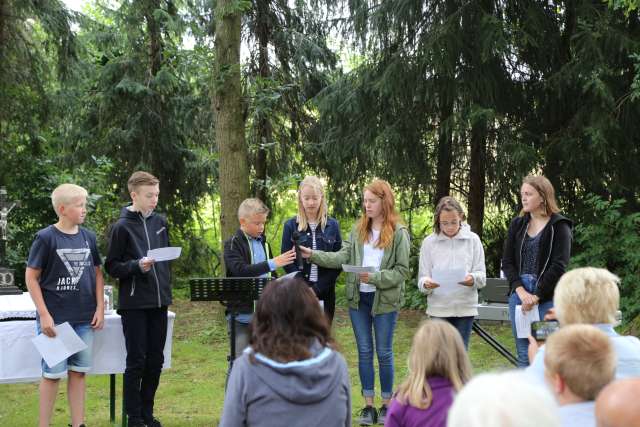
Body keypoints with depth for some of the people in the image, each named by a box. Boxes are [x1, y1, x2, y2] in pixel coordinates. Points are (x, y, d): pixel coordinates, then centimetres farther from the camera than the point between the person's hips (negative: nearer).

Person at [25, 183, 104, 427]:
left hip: (84, 318, 4)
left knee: (78, 371, 10)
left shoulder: (89, 237, 6)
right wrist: (44, 315, -12)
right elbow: (31, 277, -7)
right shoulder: (46, 238, -8)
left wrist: (100, 308, 6)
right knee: (53, 373, 1)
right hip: (55, 317, -4)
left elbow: (97, 273, 14)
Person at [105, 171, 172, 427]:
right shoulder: (122, 227, -7)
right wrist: (137, 266, -22)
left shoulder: (160, 222, 9)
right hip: (134, 304, -5)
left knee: (155, 361, 9)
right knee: (136, 361, 0)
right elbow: (112, 267, -6)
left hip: (159, 302, 5)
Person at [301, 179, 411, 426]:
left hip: (385, 300, -4)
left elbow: (402, 271, -8)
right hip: (358, 298, 4)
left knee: (384, 353, 6)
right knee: (364, 352, 9)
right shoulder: (358, 230, 7)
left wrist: (375, 278, -20)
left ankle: (386, 405, 19)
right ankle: (369, 406, 18)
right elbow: (342, 257, -2)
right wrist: (313, 255, -14)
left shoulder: (399, 233, -7)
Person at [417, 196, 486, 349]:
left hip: (465, 307, 0)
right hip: (439, 308, 0)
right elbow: (422, 277, 0)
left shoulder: (472, 240, 3)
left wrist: (473, 279, -24)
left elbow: (481, 275, 0)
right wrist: (427, 284, -25)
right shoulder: (429, 242, 2)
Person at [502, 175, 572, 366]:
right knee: (524, 356, 8)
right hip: (518, 294, 5)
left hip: (547, 298, -5)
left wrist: (536, 296, -12)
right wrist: (521, 291, -9)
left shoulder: (559, 227, -3)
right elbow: (507, 262, 6)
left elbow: (559, 266, -10)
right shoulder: (517, 225, 12)